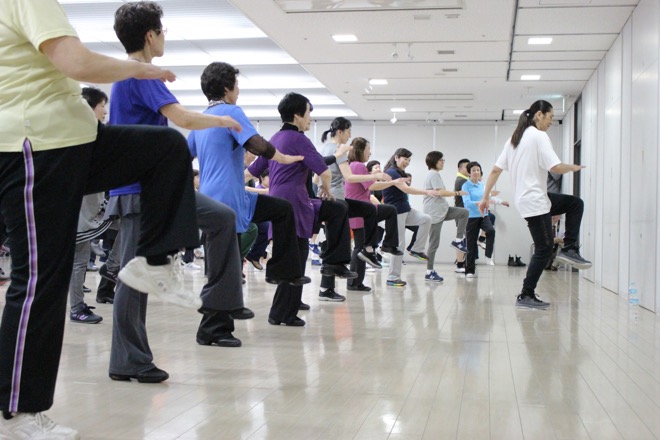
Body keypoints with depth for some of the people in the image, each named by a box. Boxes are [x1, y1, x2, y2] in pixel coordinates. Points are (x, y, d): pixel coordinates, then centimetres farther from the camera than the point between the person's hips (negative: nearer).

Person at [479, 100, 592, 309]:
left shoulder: (515, 138, 14)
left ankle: (569, 249, 11)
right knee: (544, 248, -3)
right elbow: (555, 167, -20)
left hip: (526, 199, 9)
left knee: (576, 203, 18)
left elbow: (495, 170, 11)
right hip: (534, 202, -9)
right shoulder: (539, 136, -11)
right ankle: (526, 296, -1)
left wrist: (485, 197, 12)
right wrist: (573, 167, 0)